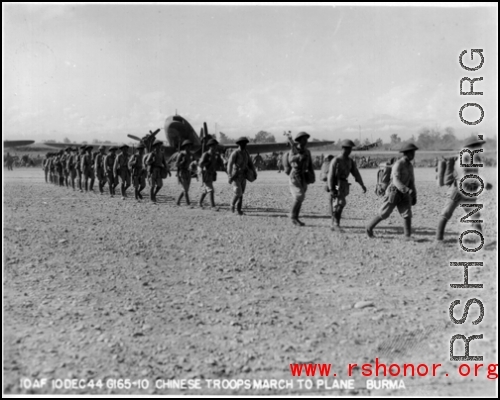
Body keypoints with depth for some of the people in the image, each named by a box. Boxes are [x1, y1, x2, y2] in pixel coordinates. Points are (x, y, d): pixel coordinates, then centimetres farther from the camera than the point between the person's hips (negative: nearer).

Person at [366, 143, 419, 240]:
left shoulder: (410, 166, 9)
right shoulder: (398, 164, -19)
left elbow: (411, 182, 16)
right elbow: (396, 181, -30)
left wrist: (414, 196, 12)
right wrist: (407, 190, -42)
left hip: (403, 194, 6)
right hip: (393, 193, -6)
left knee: (407, 214, -10)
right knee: (383, 214, 2)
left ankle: (408, 236, -7)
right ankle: (369, 228, 21)